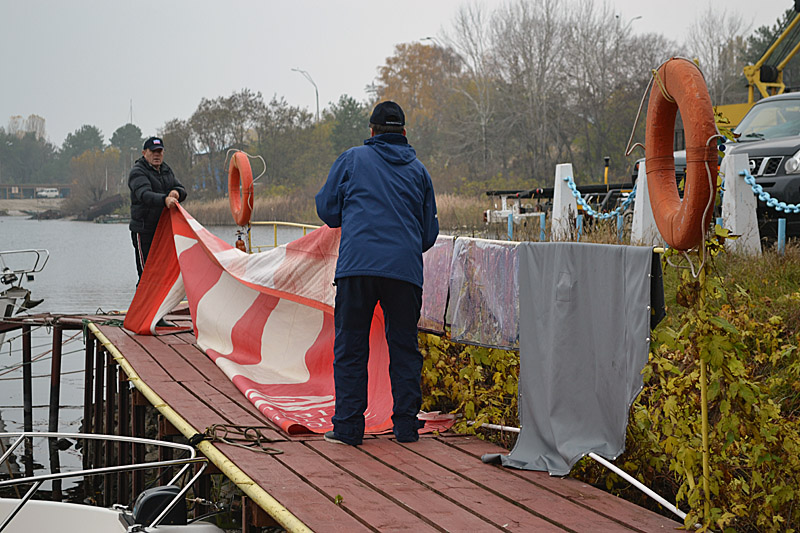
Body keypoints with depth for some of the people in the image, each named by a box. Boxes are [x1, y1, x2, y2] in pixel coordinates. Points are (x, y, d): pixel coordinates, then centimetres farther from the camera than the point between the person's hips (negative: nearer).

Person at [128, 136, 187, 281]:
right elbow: (144, 194, -28)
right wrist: (164, 200, -46)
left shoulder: (166, 170, 15)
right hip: (144, 230, -7)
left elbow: (182, 191, 10)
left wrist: (176, 192, -15)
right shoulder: (138, 172, -11)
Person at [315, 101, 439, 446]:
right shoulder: (418, 170, 16)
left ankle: (348, 426, 1)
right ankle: (406, 425, 10)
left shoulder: (351, 159, 8)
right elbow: (430, 231, 19)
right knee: (404, 346, 11)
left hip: (357, 265, -2)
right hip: (406, 270, 2)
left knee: (350, 346, 4)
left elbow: (327, 210, 12)